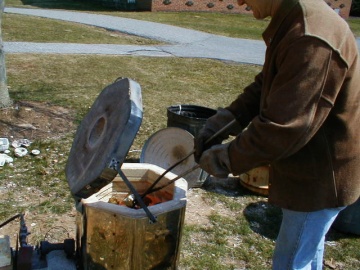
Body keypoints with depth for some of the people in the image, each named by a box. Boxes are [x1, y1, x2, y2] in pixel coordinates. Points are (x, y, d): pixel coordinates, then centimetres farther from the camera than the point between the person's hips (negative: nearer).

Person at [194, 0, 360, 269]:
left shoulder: (312, 40, -31)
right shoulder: (292, 24, 3)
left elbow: (283, 128, -31)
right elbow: (264, 88, 8)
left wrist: (227, 158, -18)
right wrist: (222, 121, -5)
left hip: (321, 175, -9)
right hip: (312, 167, 9)